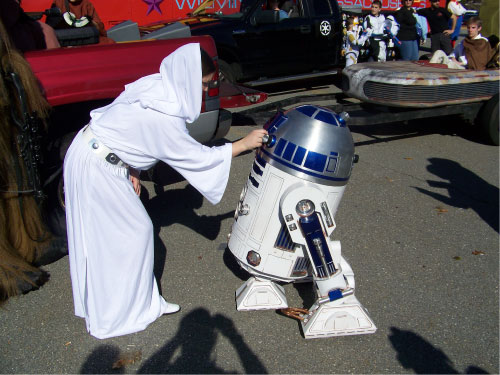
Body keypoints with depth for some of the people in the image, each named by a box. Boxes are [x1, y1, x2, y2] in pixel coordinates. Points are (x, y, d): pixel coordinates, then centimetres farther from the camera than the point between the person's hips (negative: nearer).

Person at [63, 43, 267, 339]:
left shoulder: (156, 85, -2)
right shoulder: (164, 117, -29)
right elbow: (198, 158, -19)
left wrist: (132, 172, 10)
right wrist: (244, 144, -15)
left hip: (98, 156, 9)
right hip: (97, 167, -9)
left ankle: (142, 300, 29)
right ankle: (113, 316, 20)